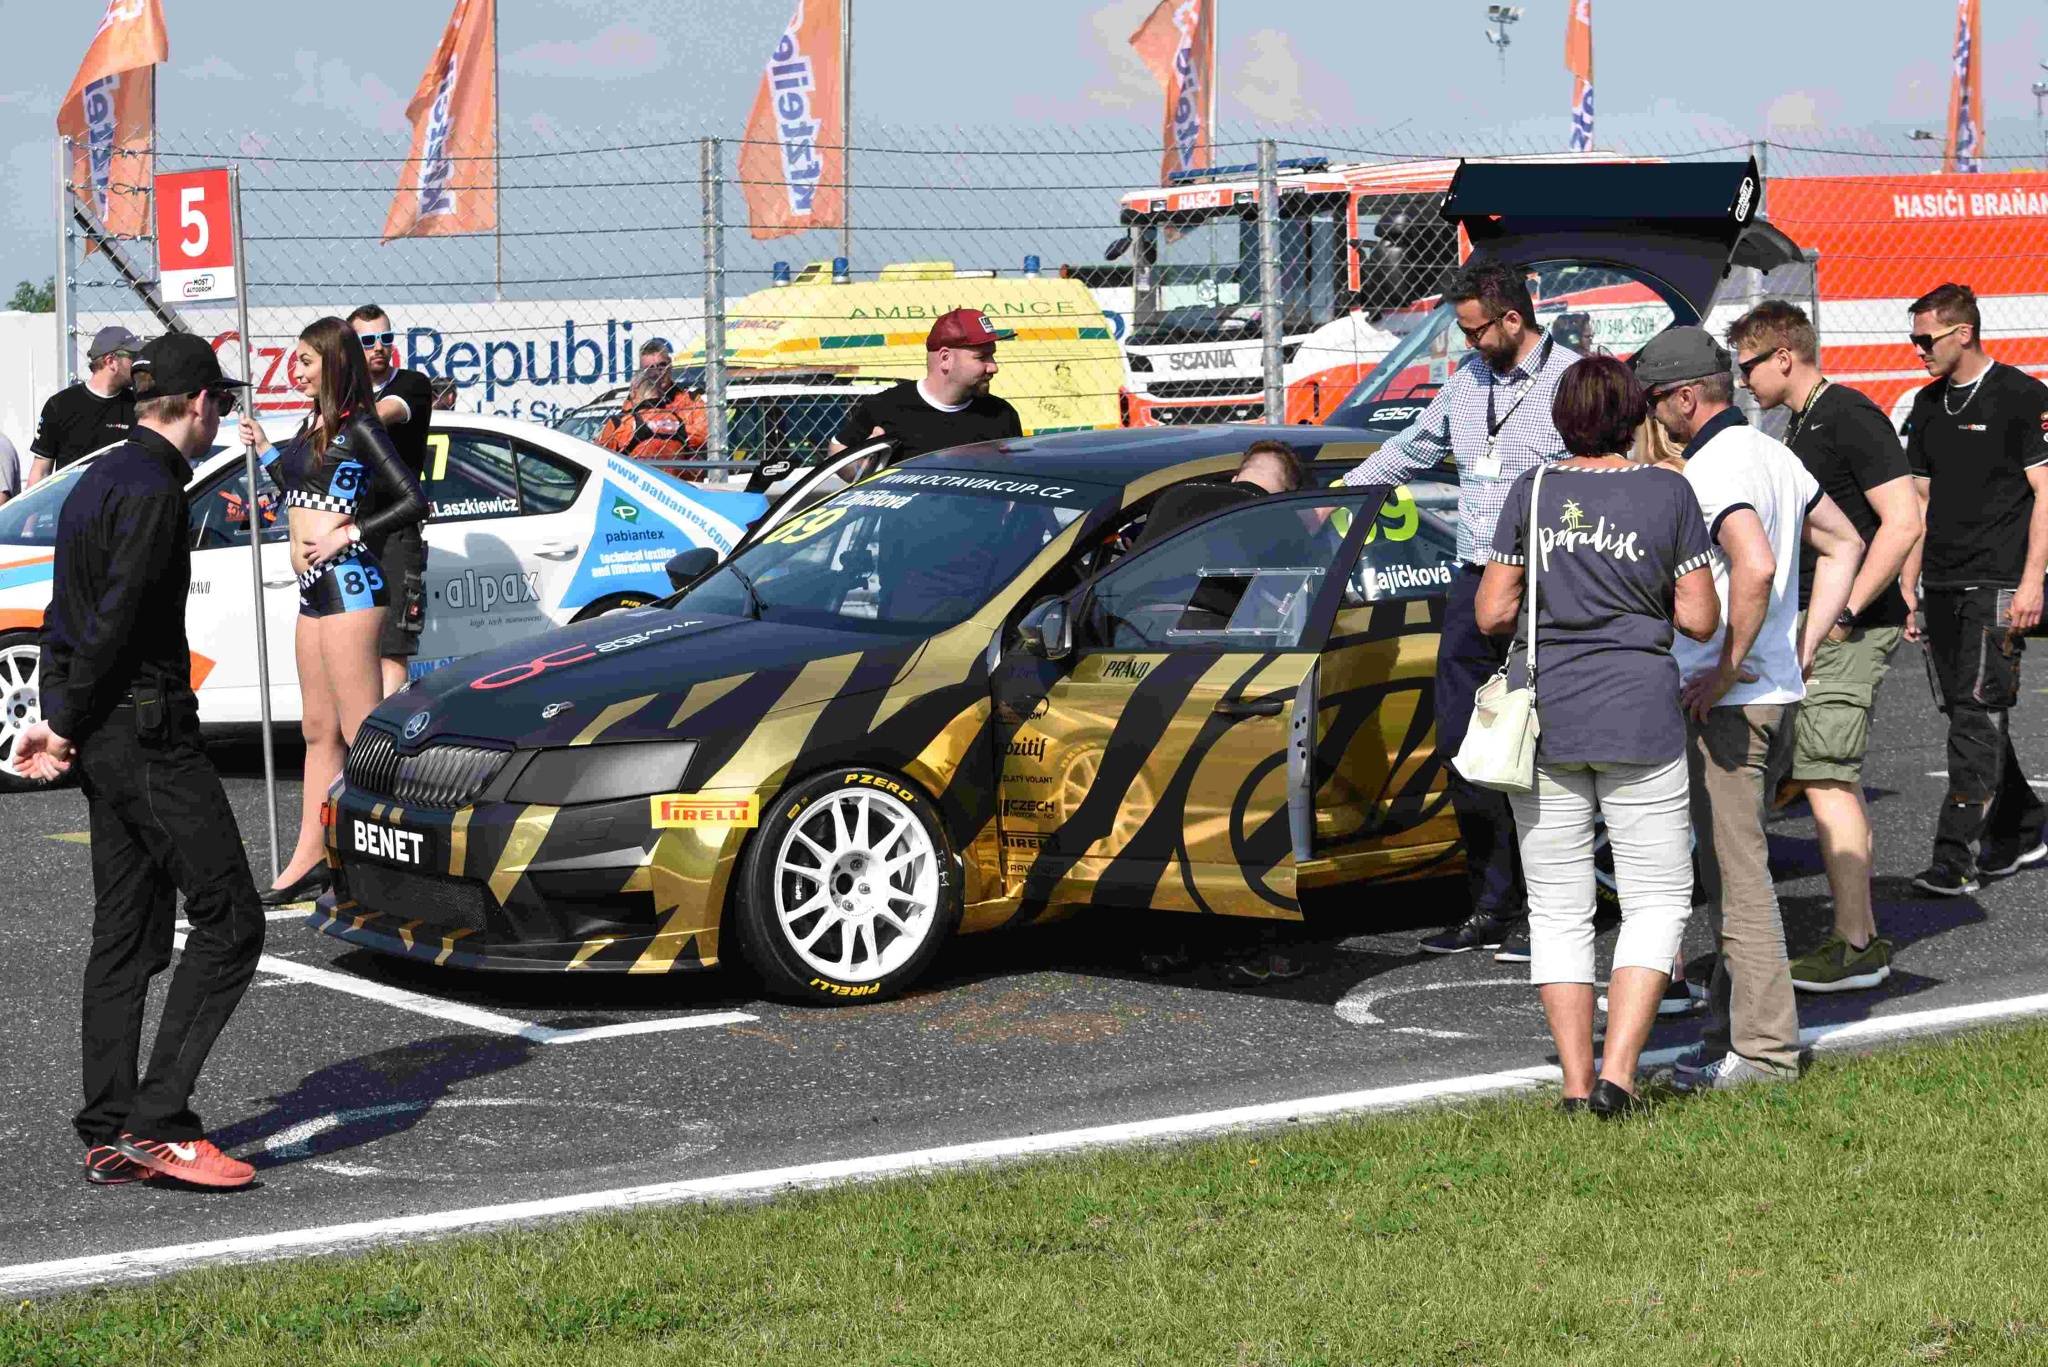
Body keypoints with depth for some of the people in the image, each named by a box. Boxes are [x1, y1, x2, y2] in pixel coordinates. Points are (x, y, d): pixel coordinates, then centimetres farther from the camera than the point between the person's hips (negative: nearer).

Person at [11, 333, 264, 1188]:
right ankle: (159, 1121, -12)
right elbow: (112, 620, -19)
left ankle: (110, 1135, 12)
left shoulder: (100, 479, 18)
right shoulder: (154, 490, -14)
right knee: (229, 921, -8)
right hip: (148, 729, -10)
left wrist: (54, 719, 9)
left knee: (126, 937, 11)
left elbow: (69, 616, 17)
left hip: (103, 735, 10)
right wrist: (63, 724, -10)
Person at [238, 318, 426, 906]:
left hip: (348, 586, -10)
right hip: (314, 591, 10)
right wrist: (265, 449, 19)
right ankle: (310, 858, 17)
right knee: (318, 731, 12)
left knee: (361, 732, -9)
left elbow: (412, 501, -15)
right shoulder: (315, 427, 16)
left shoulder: (358, 427, -9)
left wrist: (345, 536, -16)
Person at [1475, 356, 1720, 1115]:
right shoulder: (1668, 492, -3)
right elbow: (1700, 619, -3)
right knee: (1658, 897, 8)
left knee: (1557, 907, 9)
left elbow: (1491, 613, 1)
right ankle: (1618, 1072, -5)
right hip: (1638, 715, -2)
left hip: (1543, 715, 2)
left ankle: (1576, 1081, 6)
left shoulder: (1532, 493, 1)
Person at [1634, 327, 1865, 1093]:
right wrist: (1802, 650, 18)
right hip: (1776, 693, 10)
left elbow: (1755, 568, -32)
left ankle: (1763, 1048, -1)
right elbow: (1844, 543, 23)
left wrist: (1725, 669, -22)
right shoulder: (1772, 456, 13)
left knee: (1737, 877, -4)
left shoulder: (1710, 469, -16)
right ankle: (1731, 1028, 22)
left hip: (1727, 704, -10)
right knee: (1731, 868, 16)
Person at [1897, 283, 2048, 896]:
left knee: (1977, 714, -11)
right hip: (1941, 585, 7)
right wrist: (1907, 583, 16)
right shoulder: (1928, 404, 14)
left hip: (1997, 585, -7)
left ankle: (1955, 857, -14)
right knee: (1966, 714, 10)